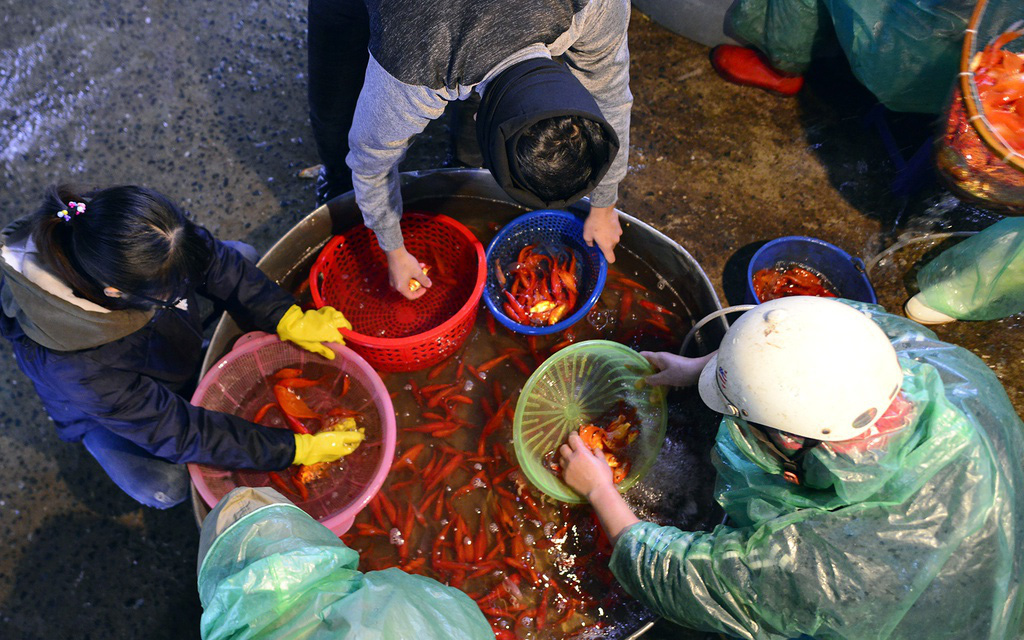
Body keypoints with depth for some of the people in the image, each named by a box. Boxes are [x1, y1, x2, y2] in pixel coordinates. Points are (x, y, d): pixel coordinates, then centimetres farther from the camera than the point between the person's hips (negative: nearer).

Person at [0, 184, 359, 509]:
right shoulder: (75, 369, -46)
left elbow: (213, 258, -18)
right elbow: (176, 431, -36)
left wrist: (288, 319, -26)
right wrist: (292, 450, -34)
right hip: (105, 413, -4)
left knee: (242, 255, -4)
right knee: (164, 488, -21)